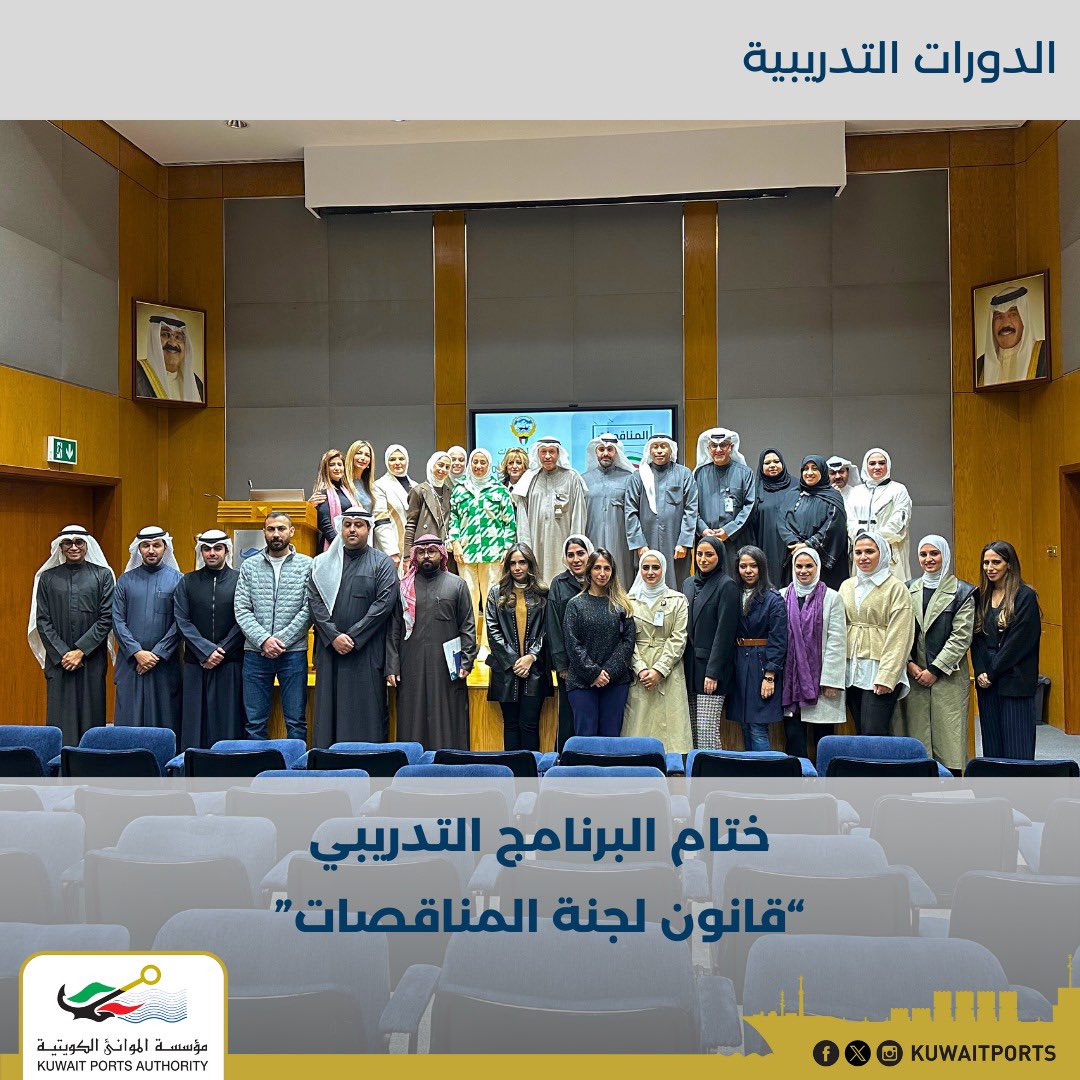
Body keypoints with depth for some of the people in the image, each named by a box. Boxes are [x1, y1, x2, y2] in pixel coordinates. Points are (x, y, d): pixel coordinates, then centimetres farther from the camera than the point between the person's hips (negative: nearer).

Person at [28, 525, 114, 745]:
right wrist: (62, 653, -6)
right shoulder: (47, 577, 9)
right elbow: (42, 621, 5)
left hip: (92, 659, -1)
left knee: (91, 715, 0)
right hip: (58, 661, 1)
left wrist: (81, 651, -9)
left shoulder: (102, 575, 4)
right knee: (60, 718, 0)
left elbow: (107, 618, -2)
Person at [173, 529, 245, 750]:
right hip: (196, 665, 2)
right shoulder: (187, 582, 10)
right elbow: (182, 621, 1)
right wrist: (206, 651, -9)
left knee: (229, 722, -1)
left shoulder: (240, 580, 3)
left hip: (231, 665, -2)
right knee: (195, 722, 3)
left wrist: (221, 652, -9)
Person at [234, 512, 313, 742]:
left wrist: (281, 641, -11)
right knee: (255, 722, 7)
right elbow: (242, 610, 2)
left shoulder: (307, 565, 2)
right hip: (255, 653, 2)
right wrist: (263, 639, -12)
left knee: (296, 721, 3)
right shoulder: (249, 565, 8)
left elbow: (308, 610, -5)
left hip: (293, 652, -2)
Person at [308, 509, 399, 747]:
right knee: (328, 708, 4)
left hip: (367, 652, -3)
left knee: (368, 709, -2)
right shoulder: (322, 563, 12)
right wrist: (333, 636, -11)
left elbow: (384, 603, -7)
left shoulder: (382, 563, 4)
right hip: (329, 648, 3)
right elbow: (314, 601, 3)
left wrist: (353, 636, -13)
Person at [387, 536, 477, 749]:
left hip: (447, 668, -1)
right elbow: (393, 630, 8)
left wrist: (466, 662, -6)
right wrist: (392, 667, -1)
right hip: (411, 669, 1)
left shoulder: (457, 585, 7)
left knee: (447, 723, 1)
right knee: (413, 723, 3)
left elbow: (468, 627, 4)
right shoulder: (404, 586, 10)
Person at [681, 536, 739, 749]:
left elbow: (725, 632, -11)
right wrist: (684, 665, 11)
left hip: (711, 668, -7)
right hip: (690, 666, 7)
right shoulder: (689, 583, 15)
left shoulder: (727, 586, -6)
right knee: (692, 731, 8)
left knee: (707, 732, -9)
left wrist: (713, 673, -15)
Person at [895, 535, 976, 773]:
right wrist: (910, 664, -5)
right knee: (917, 737, 2)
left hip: (948, 677, -3)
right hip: (913, 675, 3)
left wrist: (934, 669, -10)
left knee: (948, 734, -4)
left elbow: (961, 637, -5)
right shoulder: (908, 590, 13)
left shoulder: (962, 592, 2)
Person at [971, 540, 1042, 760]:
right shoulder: (981, 596, 12)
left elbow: (1020, 641, -11)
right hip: (986, 682, 5)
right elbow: (976, 639, 10)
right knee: (992, 745, 8)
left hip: (1014, 681, -5)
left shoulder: (1025, 596, -5)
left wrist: (992, 672, -11)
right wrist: (980, 672, -4)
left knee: (1017, 749, -3)